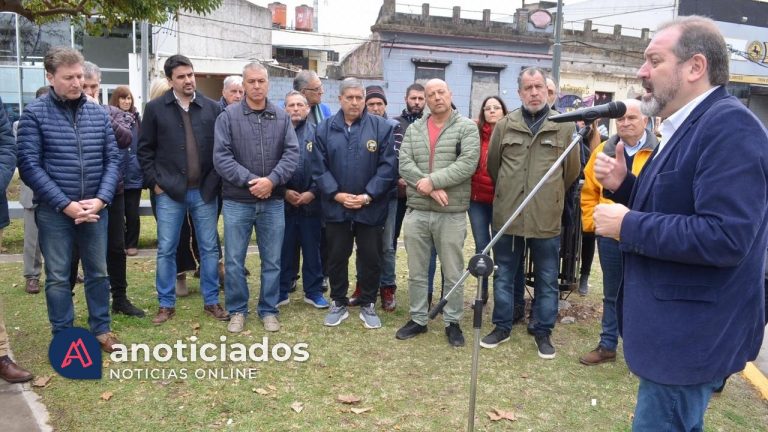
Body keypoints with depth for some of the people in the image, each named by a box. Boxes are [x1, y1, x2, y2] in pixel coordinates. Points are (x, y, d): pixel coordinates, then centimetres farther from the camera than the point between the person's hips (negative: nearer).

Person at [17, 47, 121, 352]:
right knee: (58, 277, 8)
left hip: (94, 209, 3)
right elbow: (29, 166, -10)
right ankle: (63, 336, 23)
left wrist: (100, 199, -9)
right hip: (54, 211, -3)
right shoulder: (34, 113, -5)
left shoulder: (98, 113, 4)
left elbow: (112, 159, 4)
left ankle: (101, 328, 28)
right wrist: (66, 204, -16)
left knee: (98, 272, 13)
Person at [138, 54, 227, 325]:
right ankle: (166, 304, 20)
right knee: (166, 250, 6)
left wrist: (216, 180, -1)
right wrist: (154, 182, -3)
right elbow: (145, 149, 4)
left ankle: (211, 302, 21)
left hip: (205, 191, 1)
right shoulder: (155, 108, 1)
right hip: (169, 192, -1)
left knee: (209, 249, 8)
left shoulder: (212, 108, 4)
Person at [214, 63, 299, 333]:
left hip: (273, 202, 2)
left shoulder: (282, 117, 5)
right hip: (237, 202, -1)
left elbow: (292, 153, -4)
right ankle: (237, 310, 24)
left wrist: (272, 180, -18)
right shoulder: (228, 116, -2)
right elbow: (221, 157, -10)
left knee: (272, 261, 10)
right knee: (234, 261, 7)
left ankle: (269, 310, 26)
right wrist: (249, 181, -19)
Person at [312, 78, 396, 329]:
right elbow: (319, 167, 0)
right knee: (336, 258, 12)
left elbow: (387, 166, -7)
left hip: (371, 208, -1)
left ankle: (368, 305, 25)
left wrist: (368, 196, -14)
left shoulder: (382, 128, -3)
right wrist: (336, 194, -11)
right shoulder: (325, 129, 4)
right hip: (335, 207, 2)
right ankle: (338, 303, 29)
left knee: (371, 259, 8)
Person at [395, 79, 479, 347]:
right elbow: (404, 163, -2)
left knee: (453, 274, 7)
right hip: (416, 212, 4)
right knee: (416, 272, 13)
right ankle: (418, 319, 27)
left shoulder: (466, 127, -2)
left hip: (452, 214, -3)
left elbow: (467, 163, -15)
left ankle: (452, 322, 23)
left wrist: (433, 180, -19)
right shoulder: (414, 129, 10)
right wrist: (430, 189, -16)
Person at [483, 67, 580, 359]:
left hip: (547, 218, -1)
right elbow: (492, 165, 13)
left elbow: (572, 170, 8)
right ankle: (502, 326, 28)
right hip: (507, 216, 1)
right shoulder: (505, 125, 2)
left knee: (547, 280, 10)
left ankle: (543, 332, 25)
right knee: (504, 276, 13)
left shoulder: (564, 127, 0)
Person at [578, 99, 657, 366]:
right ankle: (607, 346, 29)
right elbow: (589, 192, 11)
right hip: (610, 237, 3)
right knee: (612, 295, 16)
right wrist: (591, 222, 4)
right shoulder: (603, 151, 4)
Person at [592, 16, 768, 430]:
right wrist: (623, 185, 2)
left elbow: (725, 237, -31)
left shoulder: (729, 126, -21)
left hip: (691, 334, -10)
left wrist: (628, 225, -23)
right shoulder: (687, 126, 11)